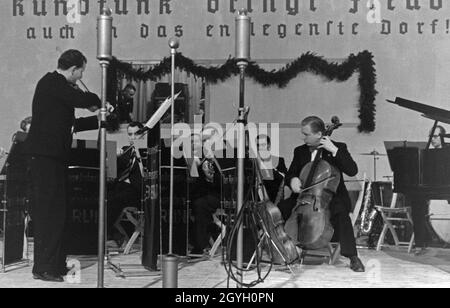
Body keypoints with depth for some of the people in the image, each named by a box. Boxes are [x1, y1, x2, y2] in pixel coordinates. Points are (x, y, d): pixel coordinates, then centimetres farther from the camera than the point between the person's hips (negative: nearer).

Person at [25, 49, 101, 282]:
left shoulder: (55, 84, 20)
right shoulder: (52, 83, -11)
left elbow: (69, 123, 24)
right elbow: (83, 100, -25)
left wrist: (97, 119, 20)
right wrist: (97, 102, -5)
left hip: (54, 156, 10)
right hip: (46, 156, -10)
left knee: (56, 212, 13)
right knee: (49, 212, -8)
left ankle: (56, 265, 21)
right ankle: (44, 268, -3)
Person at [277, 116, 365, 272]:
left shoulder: (338, 147, -1)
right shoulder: (300, 151, 10)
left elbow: (352, 171, -14)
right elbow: (289, 175, 12)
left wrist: (334, 150, -20)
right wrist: (293, 179, -13)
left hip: (332, 197, -3)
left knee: (340, 213, -36)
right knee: (280, 209, -21)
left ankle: (352, 257, -24)